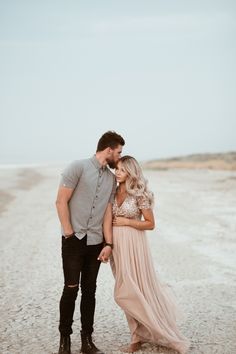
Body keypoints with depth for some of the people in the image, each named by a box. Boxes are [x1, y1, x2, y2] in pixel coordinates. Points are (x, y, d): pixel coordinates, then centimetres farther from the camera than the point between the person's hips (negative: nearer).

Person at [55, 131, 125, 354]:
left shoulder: (112, 178, 10)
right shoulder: (78, 167, -7)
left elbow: (108, 212, 9)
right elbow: (61, 201, -8)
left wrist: (108, 244, 2)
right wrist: (69, 233, -10)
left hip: (96, 242, 5)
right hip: (74, 240, -5)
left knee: (89, 290, 9)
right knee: (71, 289, -1)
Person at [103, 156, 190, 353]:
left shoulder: (140, 194, -9)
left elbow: (150, 224, -7)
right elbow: (108, 219, 9)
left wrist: (127, 221, -13)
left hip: (134, 246, -5)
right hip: (117, 245, 5)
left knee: (140, 289, 1)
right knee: (128, 292, 10)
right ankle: (139, 336, 23)